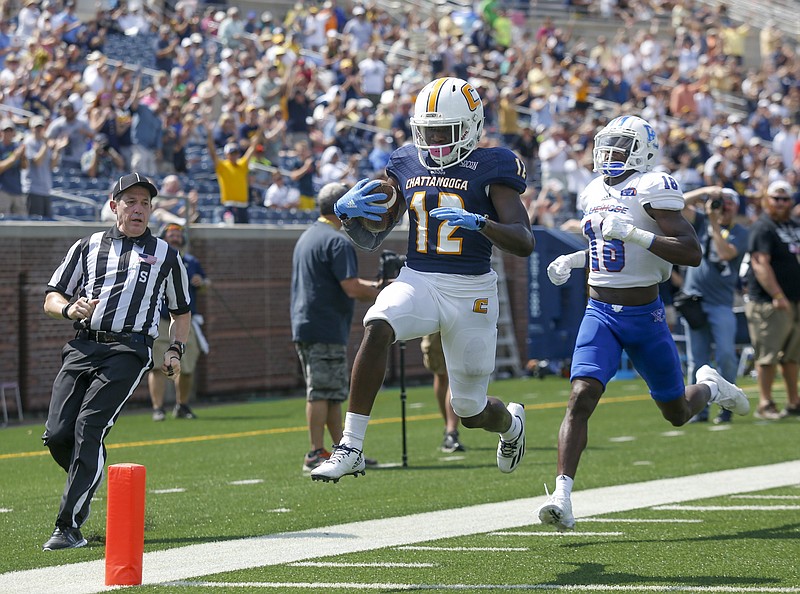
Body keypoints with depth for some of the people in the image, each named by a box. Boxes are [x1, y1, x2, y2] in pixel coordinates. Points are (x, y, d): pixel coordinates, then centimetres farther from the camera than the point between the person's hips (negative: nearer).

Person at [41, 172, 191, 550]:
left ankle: (70, 526, -16)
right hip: (83, 346, 3)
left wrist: (175, 352, 9)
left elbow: (181, 312, 27)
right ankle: (89, 485, 23)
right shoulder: (87, 247, 18)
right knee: (57, 435, -8)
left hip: (128, 351, -3)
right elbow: (51, 298, 17)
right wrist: (70, 309, -6)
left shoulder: (165, 256, 18)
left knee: (88, 431, -17)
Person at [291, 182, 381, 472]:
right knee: (323, 392, -7)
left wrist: (374, 284, 24)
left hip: (303, 326, 10)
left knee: (333, 393, 13)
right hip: (326, 330, -10)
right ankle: (316, 454, -6)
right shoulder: (337, 242, -13)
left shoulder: (306, 238, 18)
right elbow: (352, 288, -20)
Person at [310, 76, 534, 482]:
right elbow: (371, 239, 13)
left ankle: (511, 423, 48)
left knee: (470, 411, 7)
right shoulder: (407, 165, 7)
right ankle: (351, 449, -30)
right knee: (376, 329, -32)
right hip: (416, 280, 3)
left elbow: (524, 243, -17)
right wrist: (347, 212, -9)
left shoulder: (489, 169, -7)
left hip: (470, 292, -3)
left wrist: (479, 222, -33)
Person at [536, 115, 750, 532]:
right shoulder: (595, 194, 7)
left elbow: (692, 254, -21)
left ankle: (709, 387, 48)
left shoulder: (651, 190, -13)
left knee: (677, 414, 13)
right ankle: (562, 497, -23)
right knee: (581, 397, -19)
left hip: (645, 316, -4)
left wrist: (630, 233, -28)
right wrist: (572, 260, 9)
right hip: (600, 314, 4)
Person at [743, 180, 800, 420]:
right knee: (768, 354, -6)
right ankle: (765, 404, -1)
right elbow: (760, 265, -20)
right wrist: (778, 296, -26)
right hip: (769, 303, -8)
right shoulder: (762, 228, -11)